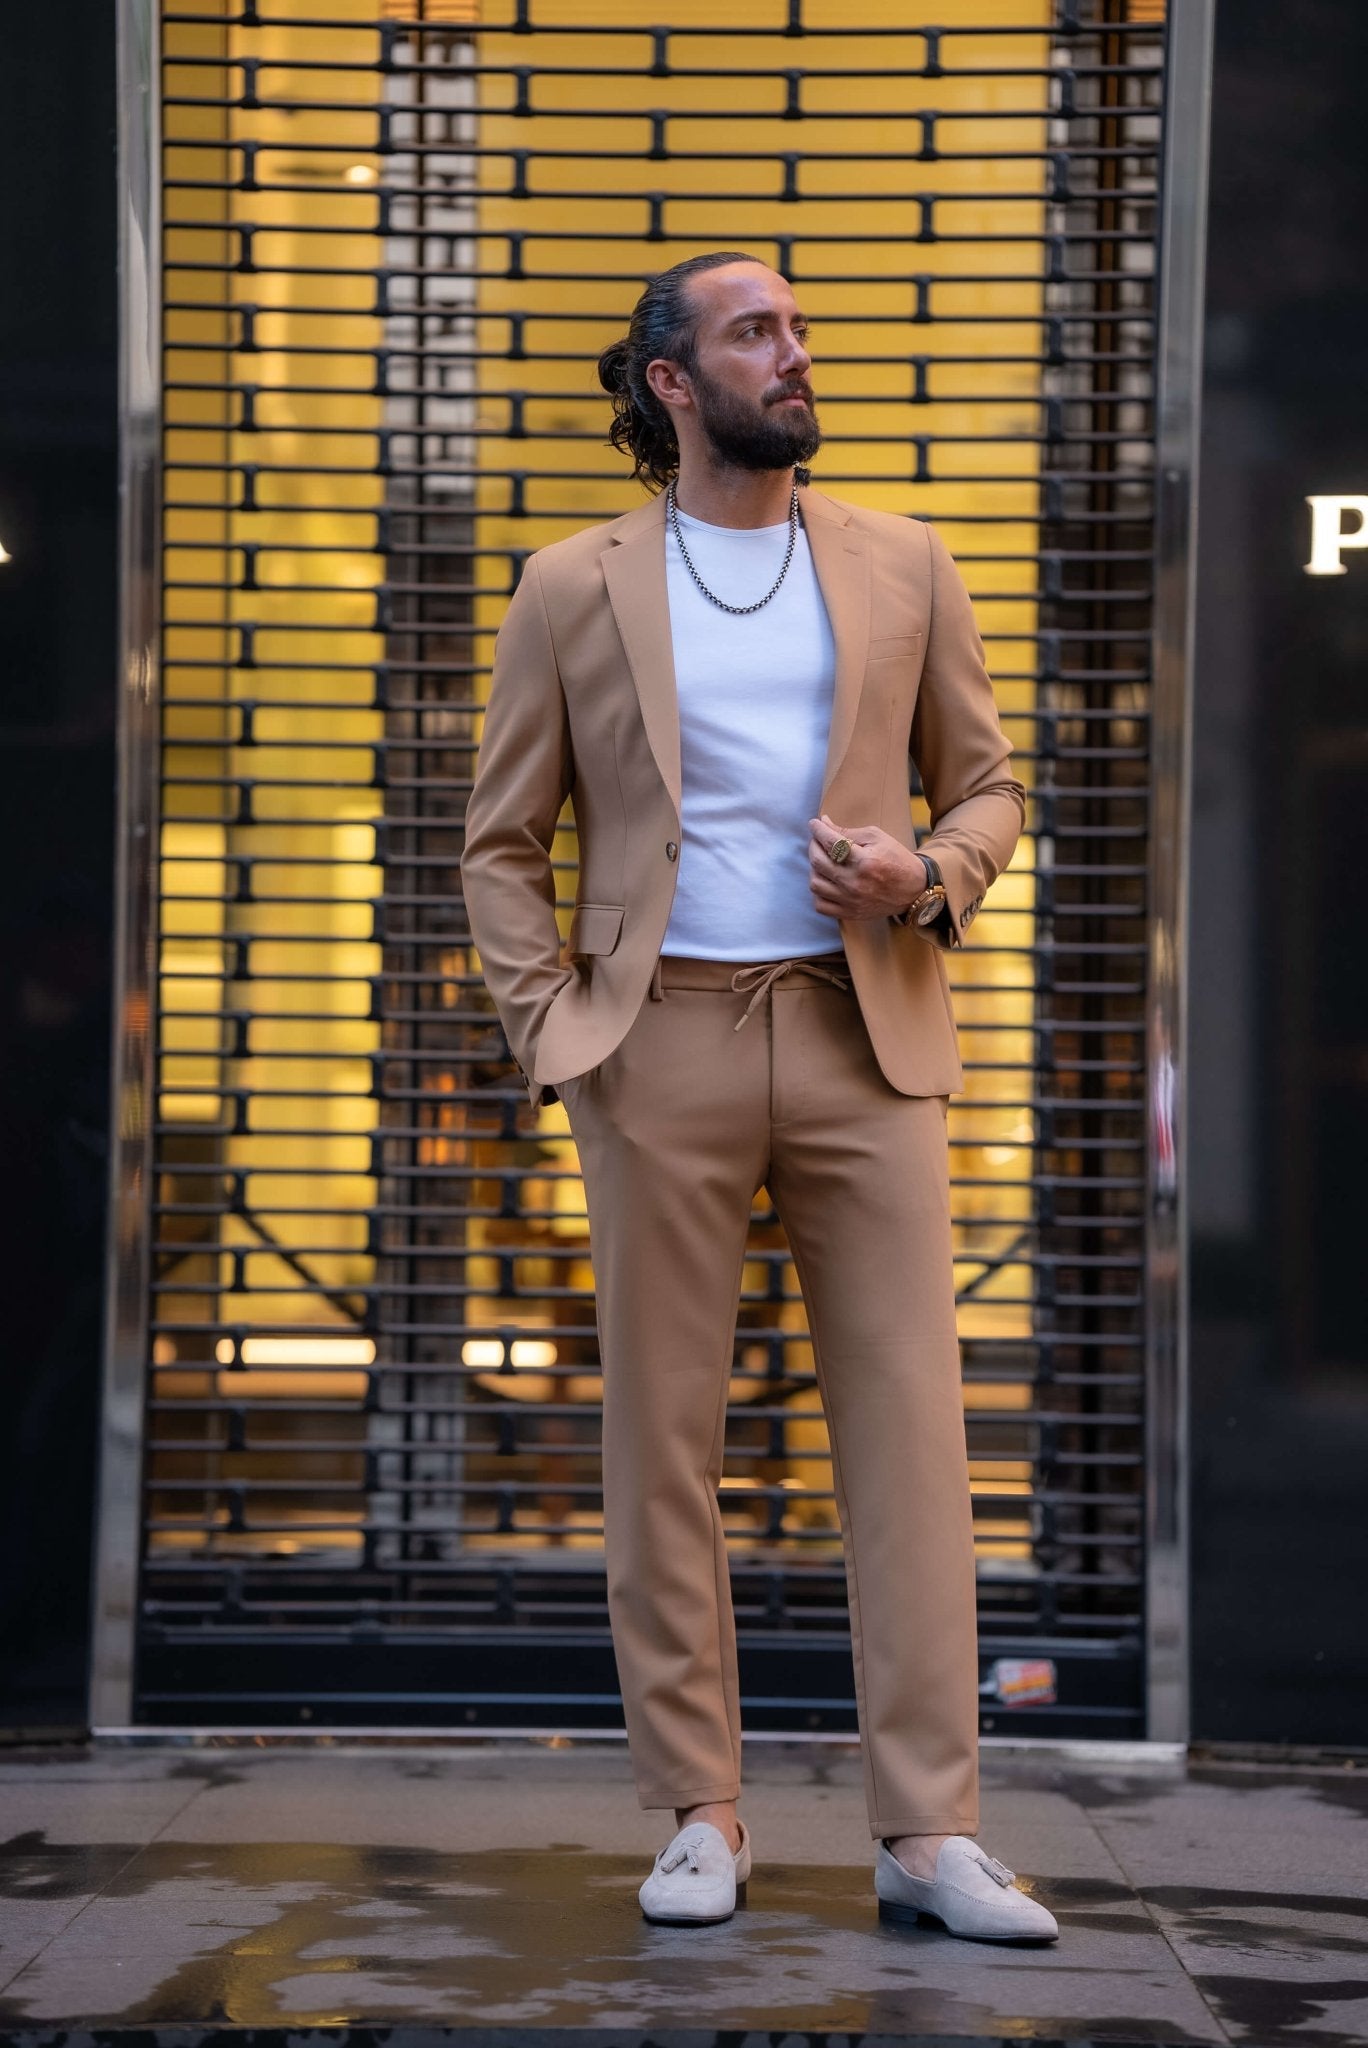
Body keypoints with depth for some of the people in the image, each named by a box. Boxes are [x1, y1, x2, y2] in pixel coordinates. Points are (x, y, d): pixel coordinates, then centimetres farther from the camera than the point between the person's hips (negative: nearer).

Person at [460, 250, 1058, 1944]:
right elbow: (502, 842, 9)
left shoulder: (904, 568, 12)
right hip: (664, 1046, -1)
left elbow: (986, 783, 16)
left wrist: (927, 876, -6)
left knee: (909, 1428, -4)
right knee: (660, 1439, 1)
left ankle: (928, 1833, -1)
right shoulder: (572, 590, 7)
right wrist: (551, 1032, -2)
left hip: (866, 1040, 1)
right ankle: (700, 1819, 10)